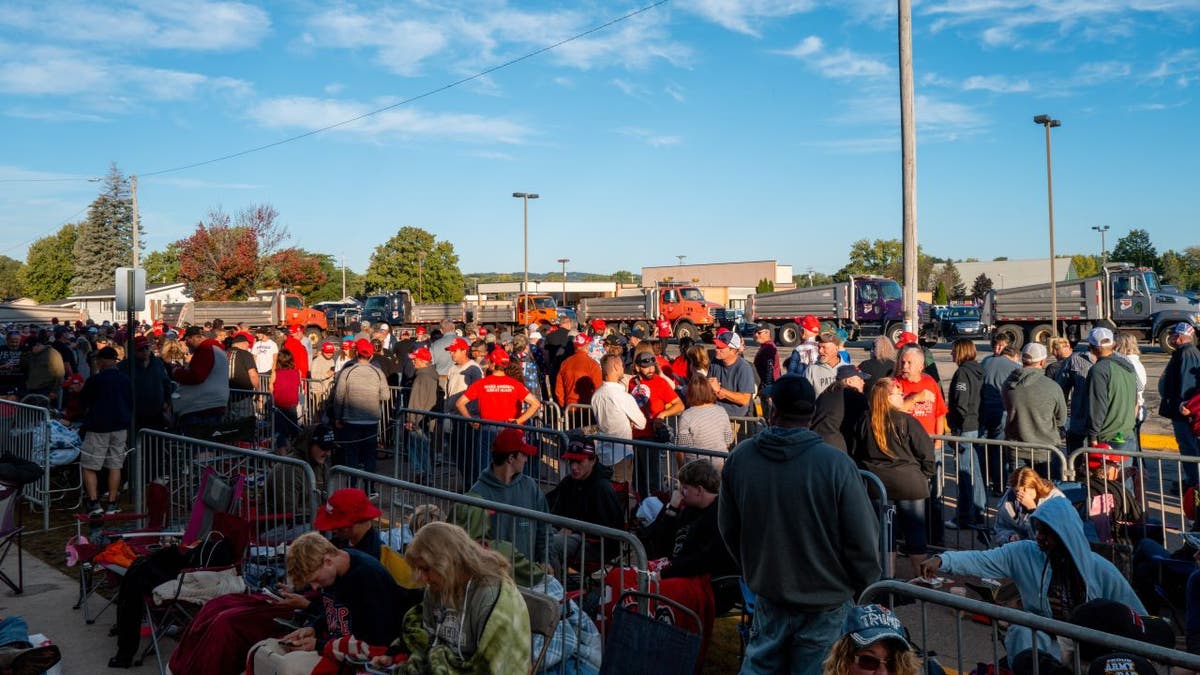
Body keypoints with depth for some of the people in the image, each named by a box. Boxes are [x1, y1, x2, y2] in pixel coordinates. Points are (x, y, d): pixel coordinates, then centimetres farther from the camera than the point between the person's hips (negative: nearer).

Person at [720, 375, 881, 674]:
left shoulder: (739, 457, -9)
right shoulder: (836, 463, -20)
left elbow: (729, 529, 3)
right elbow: (863, 540, -15)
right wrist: (866, 591, 4)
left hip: (768, 596, 3)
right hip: (825, 603, -2)